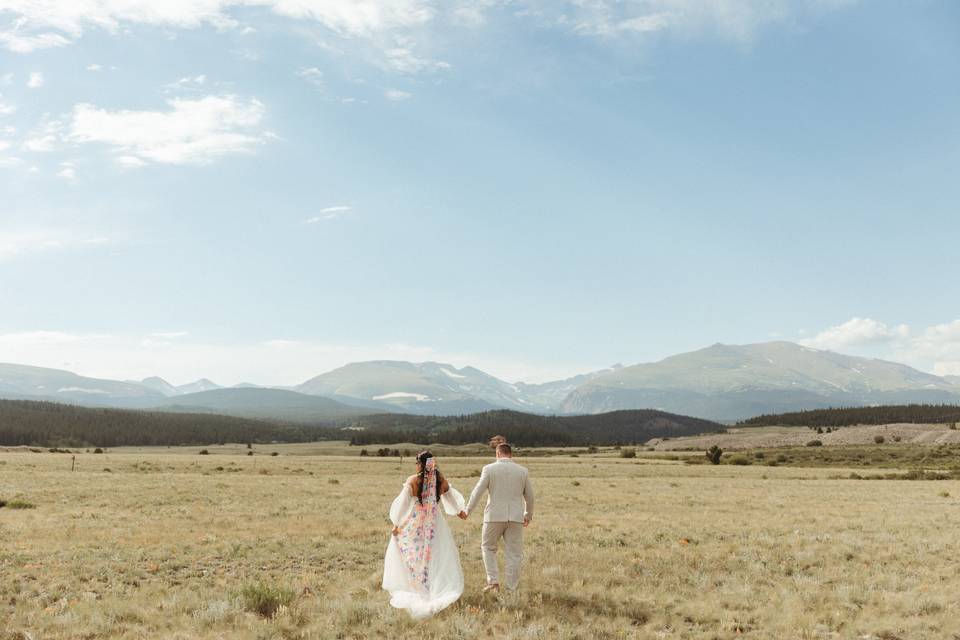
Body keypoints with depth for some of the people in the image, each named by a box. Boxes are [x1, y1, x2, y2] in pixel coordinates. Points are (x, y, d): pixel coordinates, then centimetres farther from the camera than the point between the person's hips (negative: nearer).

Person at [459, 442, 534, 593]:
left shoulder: (489, 469, -4)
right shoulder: (523, 471, 4)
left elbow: (477, 492, -5)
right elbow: (529, 496, 11)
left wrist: (467, 511, 7)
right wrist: (528, 515, 26)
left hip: (494, 516, -2)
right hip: (515, 518, 2)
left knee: (488, 548, 18)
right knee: (513, 554, 8)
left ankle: (493, 581, 7)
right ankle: (511, 590, 8)